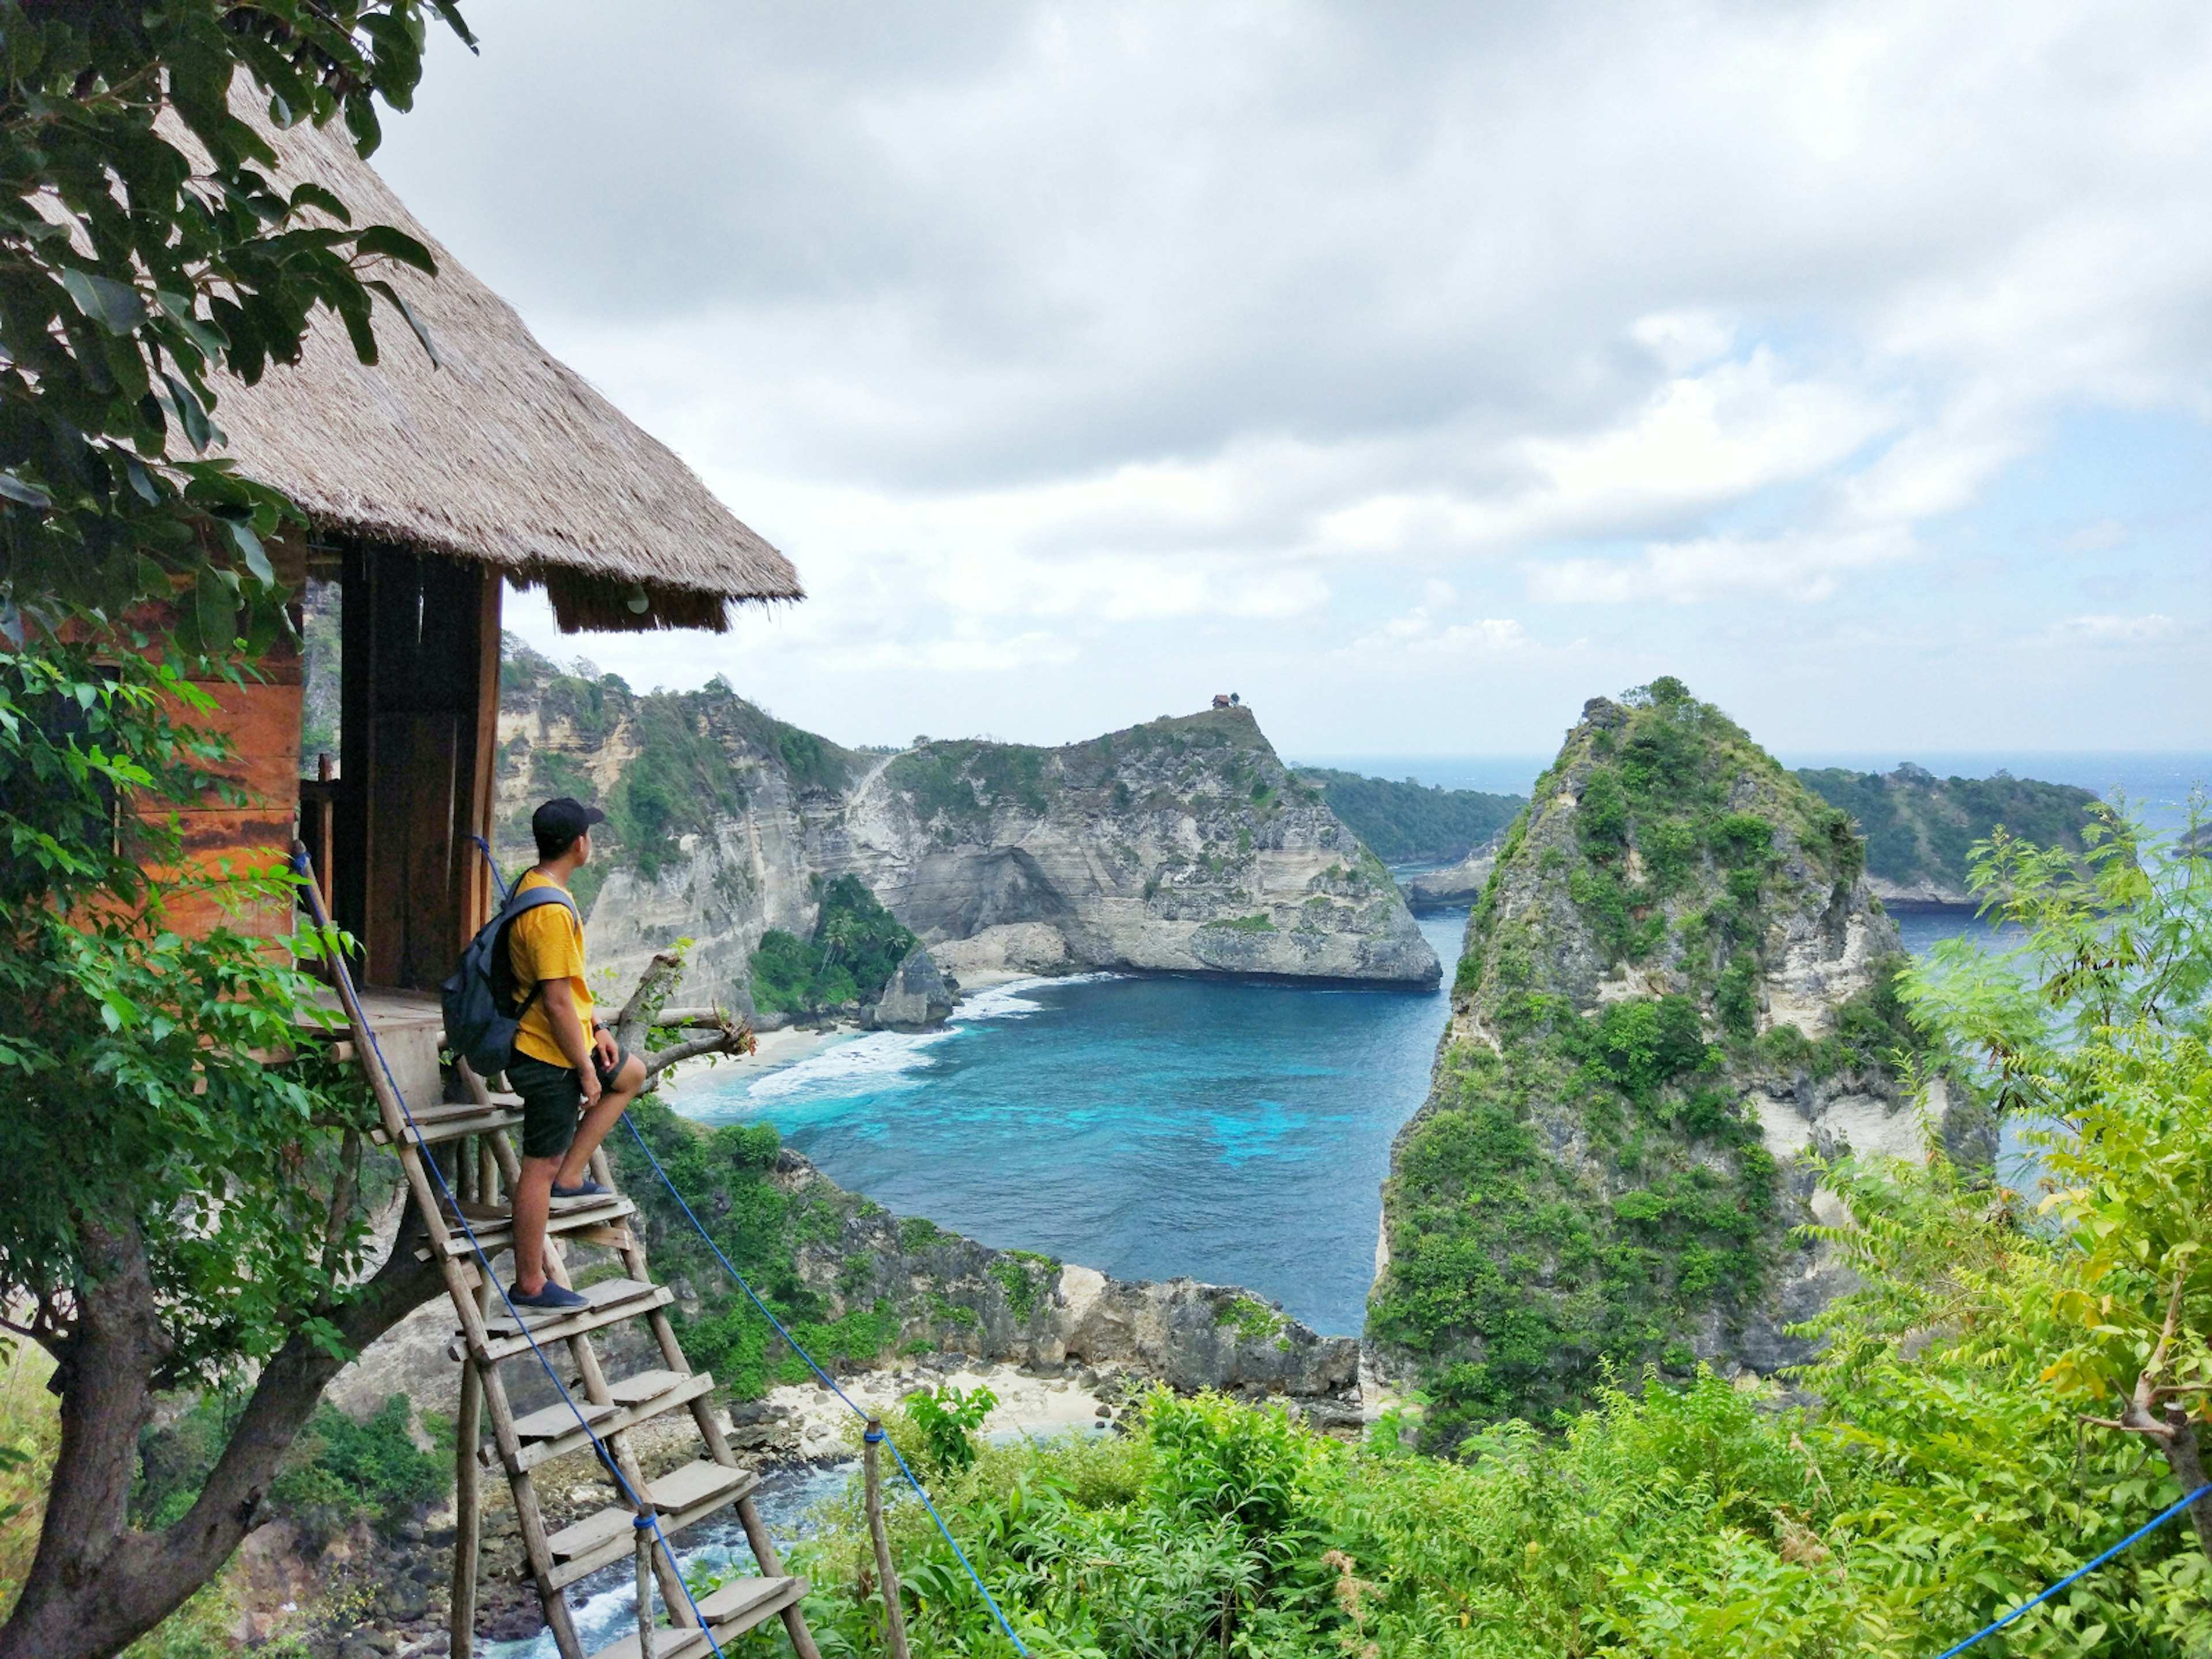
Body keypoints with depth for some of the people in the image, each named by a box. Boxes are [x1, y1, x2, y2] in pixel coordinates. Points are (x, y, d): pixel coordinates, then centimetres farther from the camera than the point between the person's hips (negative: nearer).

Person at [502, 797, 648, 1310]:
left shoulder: (534, 886, 6)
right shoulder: (551, 911, -26)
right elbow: (556, 1001, -25)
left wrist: (595, 1028, 18)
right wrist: (585, 1070, -17)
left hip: (566, 1038, 10)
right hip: (548, 1055, -10)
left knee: (631, 1075, 27)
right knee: (541, 1165, 0)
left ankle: (570, 1177, 23)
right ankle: (530, 1285, 11)